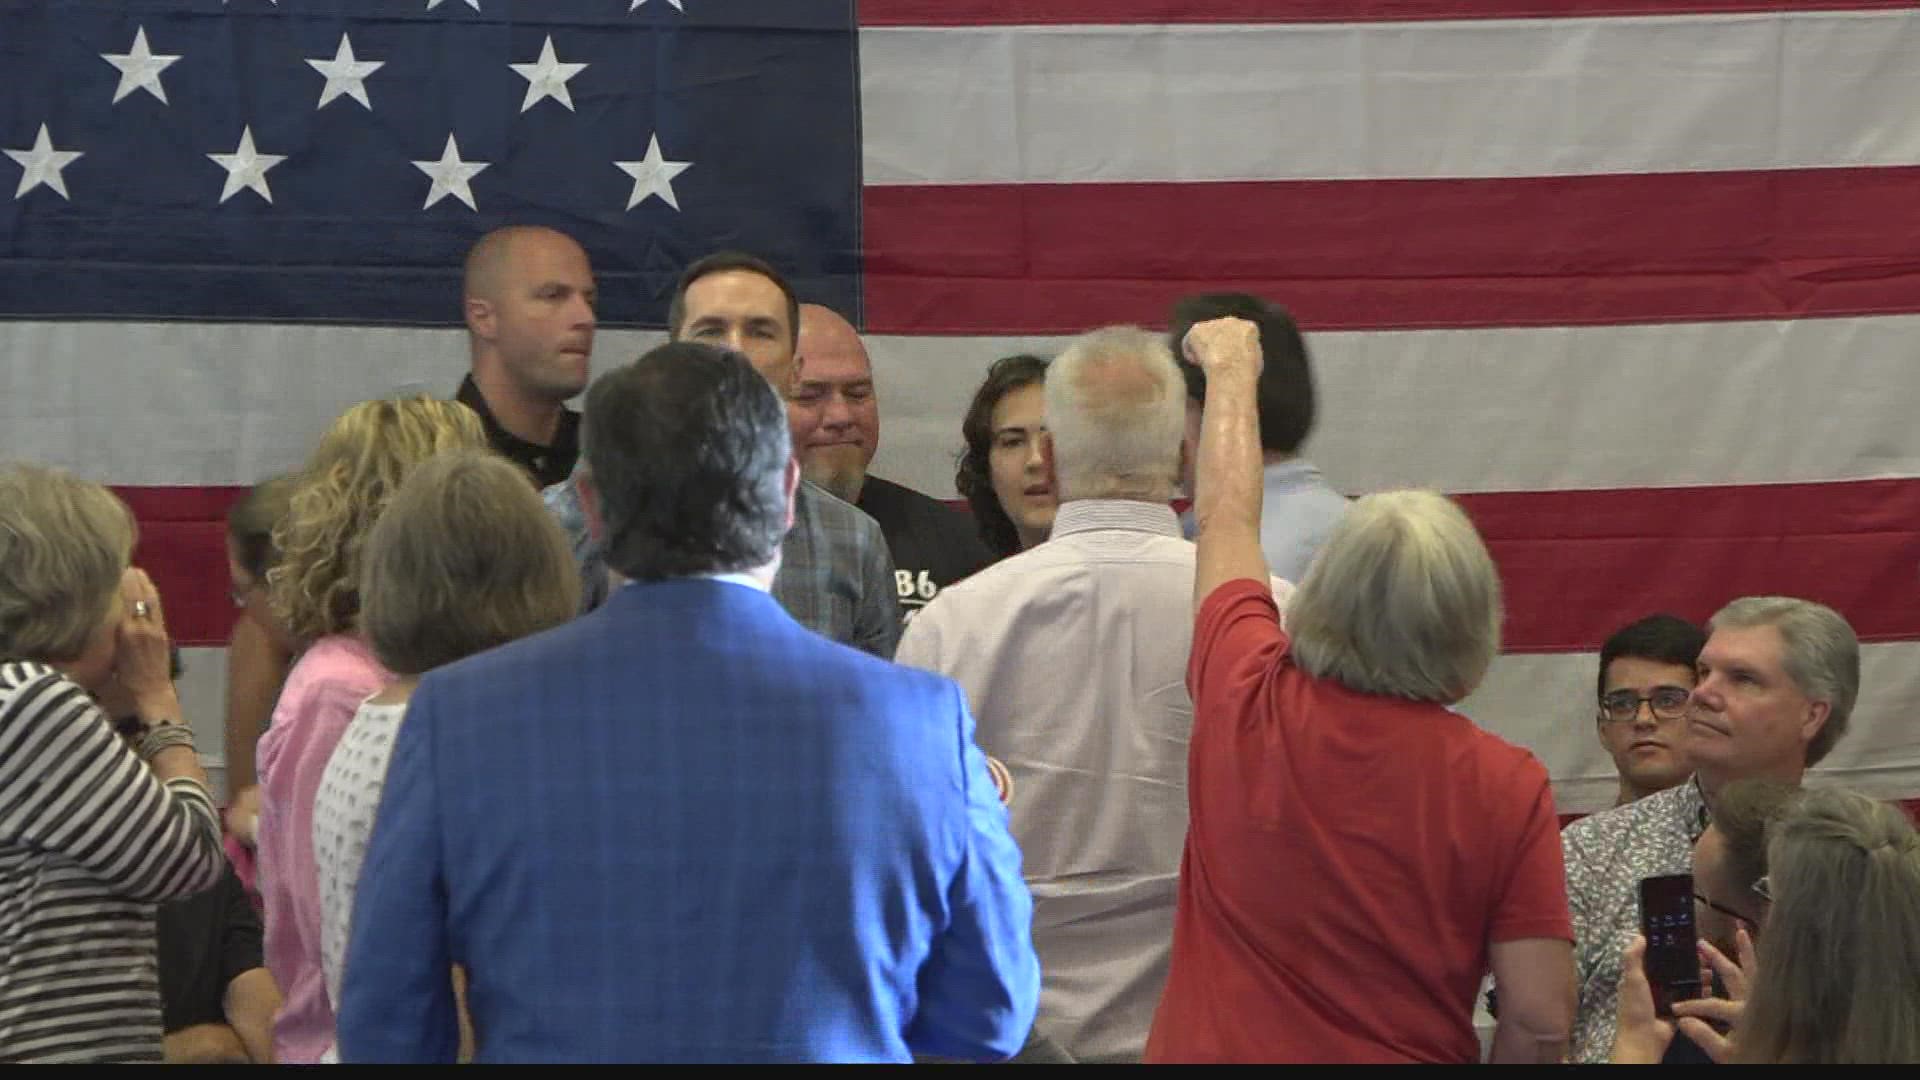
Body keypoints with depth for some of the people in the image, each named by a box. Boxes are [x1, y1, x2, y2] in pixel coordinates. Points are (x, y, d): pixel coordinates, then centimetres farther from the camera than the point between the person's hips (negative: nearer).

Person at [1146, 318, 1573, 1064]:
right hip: (1409, 1053, -1)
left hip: (1213, 1045, 1)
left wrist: (1231, 372, 22)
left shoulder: (1245, 706, -11)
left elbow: (1226, 518, 7)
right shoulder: (1506, 786, -16)